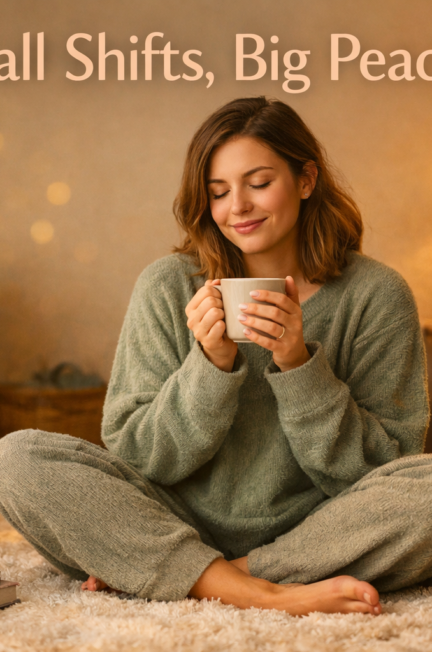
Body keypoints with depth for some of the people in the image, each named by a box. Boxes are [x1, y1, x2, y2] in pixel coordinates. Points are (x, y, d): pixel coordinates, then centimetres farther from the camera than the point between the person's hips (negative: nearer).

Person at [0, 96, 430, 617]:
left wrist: (300, 366, -19)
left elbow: (375, 470, -5)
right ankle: (260, 595, -28)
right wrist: (211, 365, -19)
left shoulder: (376, 295, -3)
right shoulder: (167, 288, -2)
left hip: (319, 537, 0)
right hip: (182, 529, 1)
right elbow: (135, 458, -3)